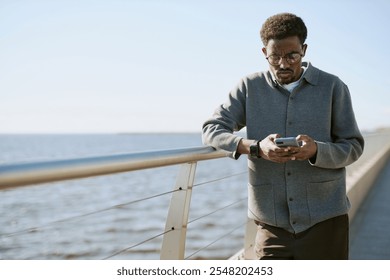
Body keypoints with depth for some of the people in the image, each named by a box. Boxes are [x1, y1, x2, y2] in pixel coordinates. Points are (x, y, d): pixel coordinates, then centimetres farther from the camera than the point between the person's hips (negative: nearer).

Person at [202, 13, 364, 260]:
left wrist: (316, 151, -18)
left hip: (325, 220, 0)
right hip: (271, 223, 0)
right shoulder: (250, 87, 4)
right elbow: (211, 131, -1)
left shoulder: (332, 87, 3)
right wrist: (255, 147, -20)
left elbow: (354, 146, 5)